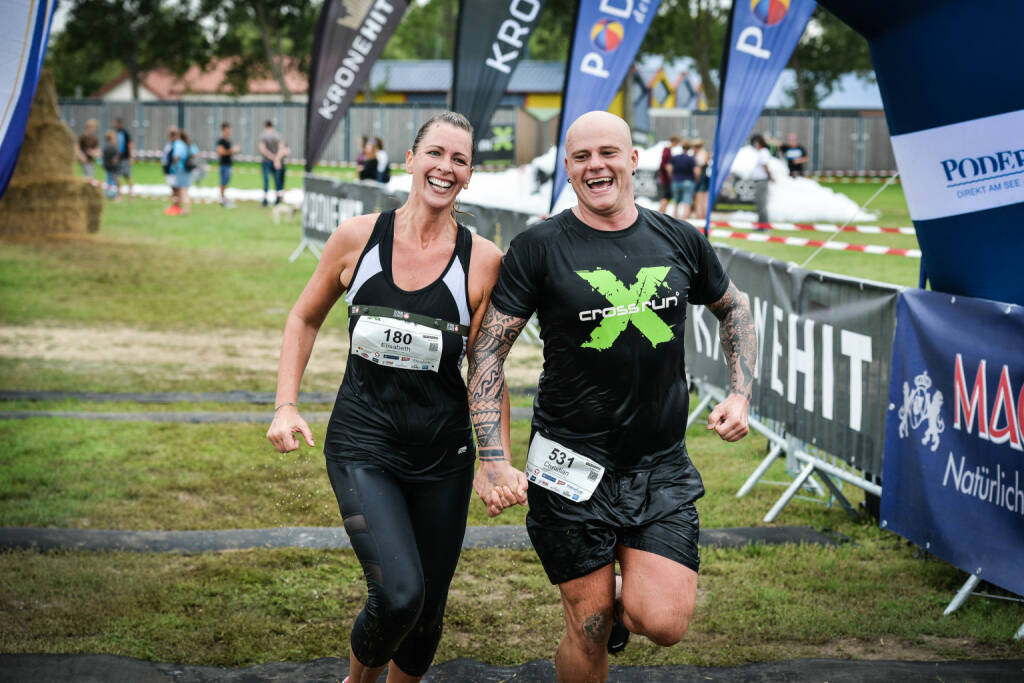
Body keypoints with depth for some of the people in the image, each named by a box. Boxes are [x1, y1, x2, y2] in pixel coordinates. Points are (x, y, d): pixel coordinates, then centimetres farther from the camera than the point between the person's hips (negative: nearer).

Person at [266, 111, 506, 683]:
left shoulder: (482, 260, -4)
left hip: (444, 453, 2)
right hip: (363, 443, -1)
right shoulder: (358, 237, -3)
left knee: (427, 613, 10)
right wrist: (286, 405, 2)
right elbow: (306, 318, 11)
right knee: (399, 593, -20)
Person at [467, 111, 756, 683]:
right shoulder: (539, 248, -6)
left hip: (663, 467, 2)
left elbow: (734, 309, 22)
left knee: (663, 624, -10)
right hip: (573, 465, -2)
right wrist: (493, 460, -14)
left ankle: (627, 594, 25)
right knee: (590, 635, 0)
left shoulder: (680, 241, 3)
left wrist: (741, 394, 8)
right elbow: (488, 351, -5)